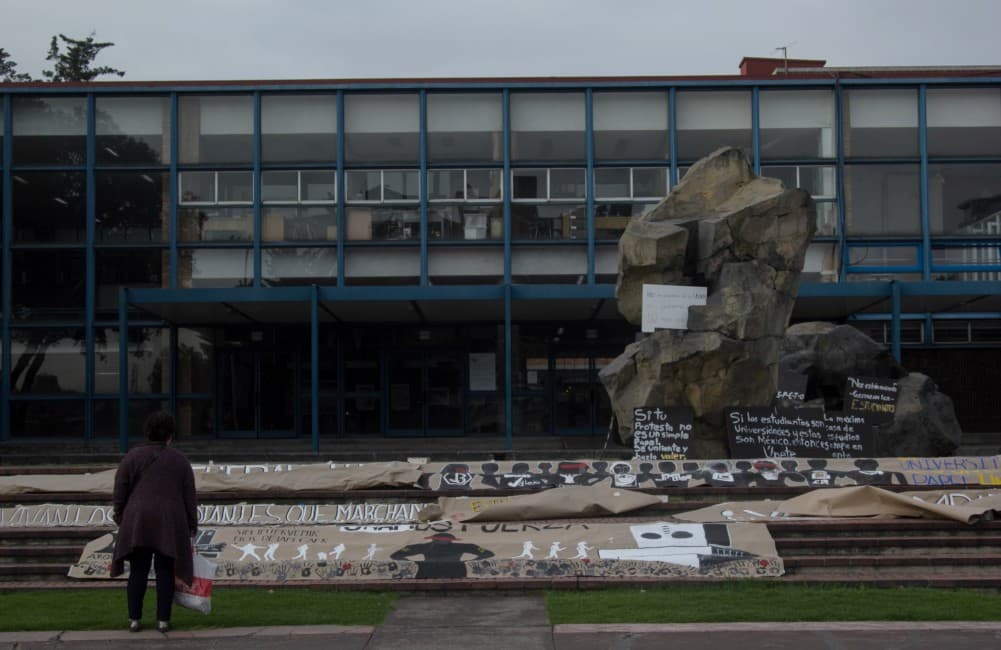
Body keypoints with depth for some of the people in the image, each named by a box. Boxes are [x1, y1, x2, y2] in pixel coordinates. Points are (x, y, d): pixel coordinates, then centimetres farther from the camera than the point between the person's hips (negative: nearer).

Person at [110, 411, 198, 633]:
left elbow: (120, 492, 2)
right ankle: (163, 619, 4)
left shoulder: (133, 456, 3)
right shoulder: (180, 460, 6)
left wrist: (120, 518, 13)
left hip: (138, 521, 0)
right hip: (170, 523, 0)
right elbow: (190, 496, 7)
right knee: (165, 571, 4)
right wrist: (192, 525, 14)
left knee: (138, 571, 5)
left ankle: (134, 619, 6)